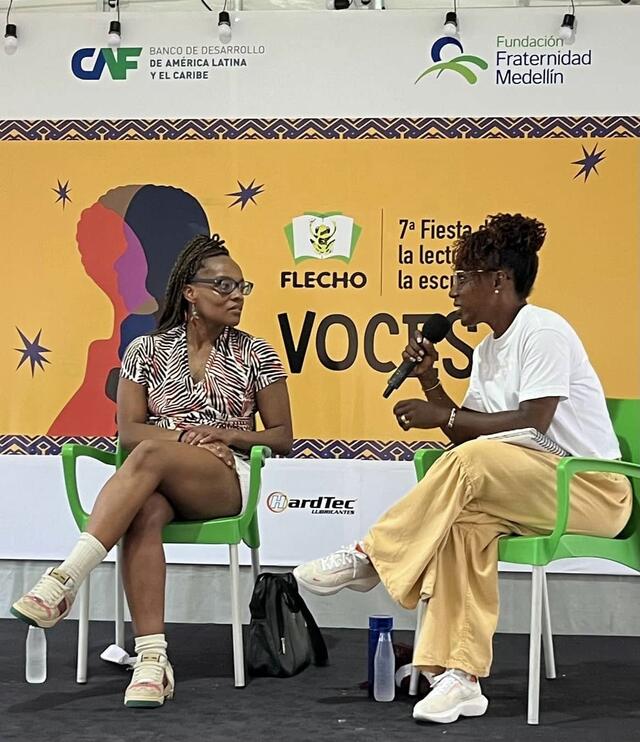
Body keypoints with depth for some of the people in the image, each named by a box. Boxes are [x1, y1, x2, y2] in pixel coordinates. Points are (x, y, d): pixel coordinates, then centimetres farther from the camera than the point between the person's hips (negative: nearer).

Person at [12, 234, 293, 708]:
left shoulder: (256, 356, 10)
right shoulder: (148, 350, 11)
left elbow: (282, 437, 10)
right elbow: (129, 430, 4)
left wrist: (223, 434, -6)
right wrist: (186, 437, -12)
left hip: (224, 481, -1)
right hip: (159, 485, 1)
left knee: (149, 456, -36)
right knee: (143, 514, -39)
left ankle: (64, 581, -45)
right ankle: (152, 659, -45)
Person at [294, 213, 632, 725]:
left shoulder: (543, 331, -12)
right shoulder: (488, 351, 15)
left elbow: (532, 424, -22)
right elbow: (469, 432, 9)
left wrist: (444, 417, -17)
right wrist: (430, 383, -2)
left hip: (593, 489, -7)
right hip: (535, 488, 7)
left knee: (474, 461, -31)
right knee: (467, 518, -25)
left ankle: (370, 558, -18)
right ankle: (460, 676, -28)